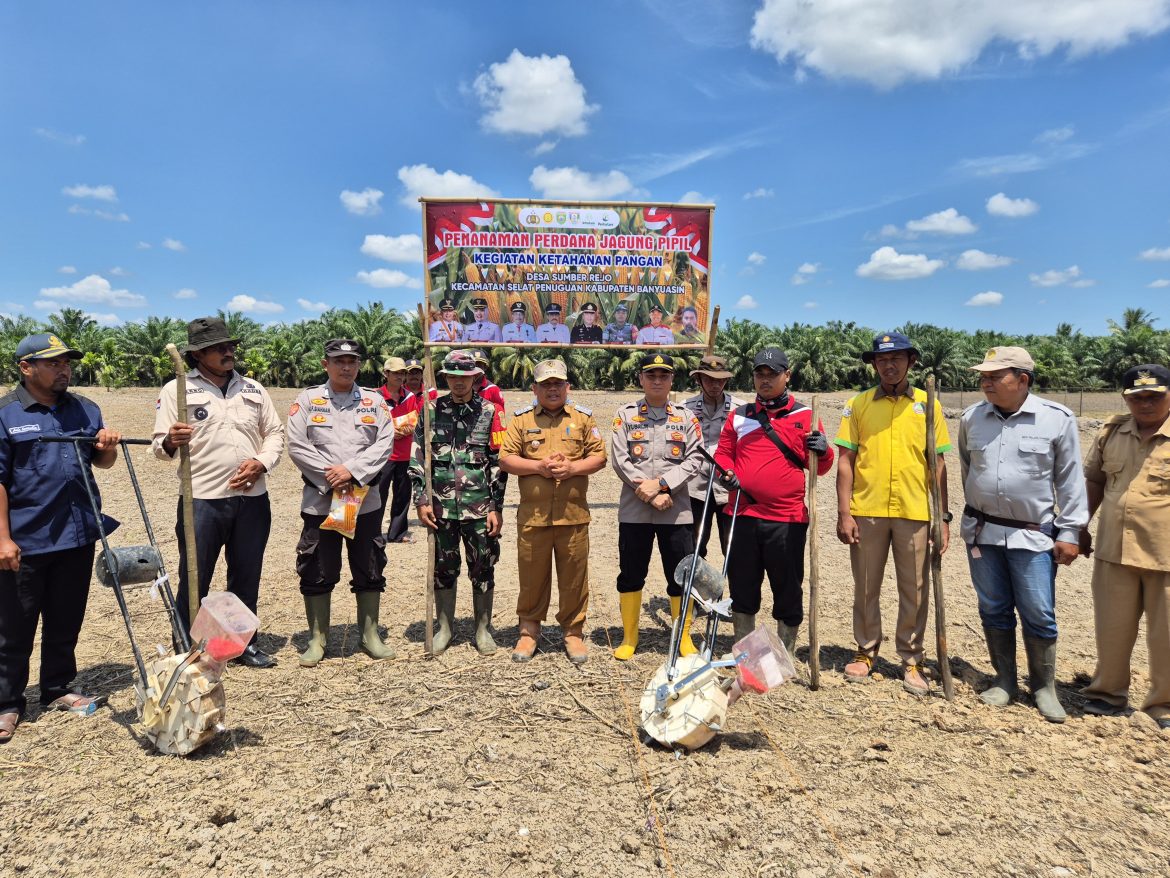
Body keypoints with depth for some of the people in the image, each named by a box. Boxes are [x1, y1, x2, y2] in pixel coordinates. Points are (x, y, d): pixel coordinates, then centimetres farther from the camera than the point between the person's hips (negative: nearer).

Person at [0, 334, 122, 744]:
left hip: (78, 536, 5)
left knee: (66, 622, 16)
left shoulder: (85, 409, 8)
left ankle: (58, 690, 31)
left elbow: (102, 462, 16)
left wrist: (108, 446, -8)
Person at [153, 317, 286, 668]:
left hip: (252, 498, 4)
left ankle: (245, 643, 28)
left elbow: (275, 432, 13)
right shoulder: (176, 389, 0)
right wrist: (171, 442, -25)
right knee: (194, 580, 2)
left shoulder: (253, 388, 12)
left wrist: (261, 462, -6)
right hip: (201, 500, -3)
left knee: (247, 576, 13)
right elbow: (160, 446, -1)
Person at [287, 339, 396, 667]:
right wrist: (330, 476, -14)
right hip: (319, 500, -1)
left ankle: (370, 635, 23)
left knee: (370, 570, 9)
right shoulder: (307, 400, 3)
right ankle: (317, 639, 20)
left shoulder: (374, 402, 7)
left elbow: (384, 443, -4)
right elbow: (297, 446, -5)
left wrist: (351, 471, -16)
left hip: (366, 501, 2)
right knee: (317, 573, 5)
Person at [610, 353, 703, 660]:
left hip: (676, 510, 1)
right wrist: (650, 494, -12)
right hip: (634, 510, 0)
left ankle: (684, 638, 23)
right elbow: (619, 459, -5)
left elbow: (695, 459, -3)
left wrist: (661, 483, -15)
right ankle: (629, 637, 25)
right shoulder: (625, 414, 4)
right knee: (630, 574, 8)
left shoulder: (685, 416, 7)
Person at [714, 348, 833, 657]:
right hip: (743, 515, 3)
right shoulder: (739, 415, 11)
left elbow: (819, 467, 5)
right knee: (742, 585, 12)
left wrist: (822, 451, -17)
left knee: (787, 587, 6)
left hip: (788, 518, -2)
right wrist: (726, 472, -7)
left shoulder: (805, 416, 5)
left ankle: (786, 653, 23)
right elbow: (724, 453, 15)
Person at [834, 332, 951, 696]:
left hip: (914, 513, 0)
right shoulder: (858, 404, 3)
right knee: (865, 588, 11)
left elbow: (938, 464, 6)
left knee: (914, 591, 9)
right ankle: (866, 652, 28)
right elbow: (845, 461, 1)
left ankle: (911, 660, 24)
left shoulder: (928, 405, 5)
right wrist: (844, 513, -5)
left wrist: (943, 517, 2)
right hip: (866, 512, 0)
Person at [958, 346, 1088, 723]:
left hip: (1033, 536, -3)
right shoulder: (972, 417, 2)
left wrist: (1070, 532, -4)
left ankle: (1044, 687, 21)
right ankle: (1004, 681, 26)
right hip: (982, 532, 3)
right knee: (994, 611, 11)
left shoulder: (1057, 419, -7)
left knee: (1039, 616, 2)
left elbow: (1070, 480, -3)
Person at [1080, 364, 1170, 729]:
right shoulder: (1112, 431, 5)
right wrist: (1080, 527, 12)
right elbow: (1093, 480, 14)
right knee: (1111, 629, 15)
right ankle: (1109, 692, 33)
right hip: (1113, 549, 4)